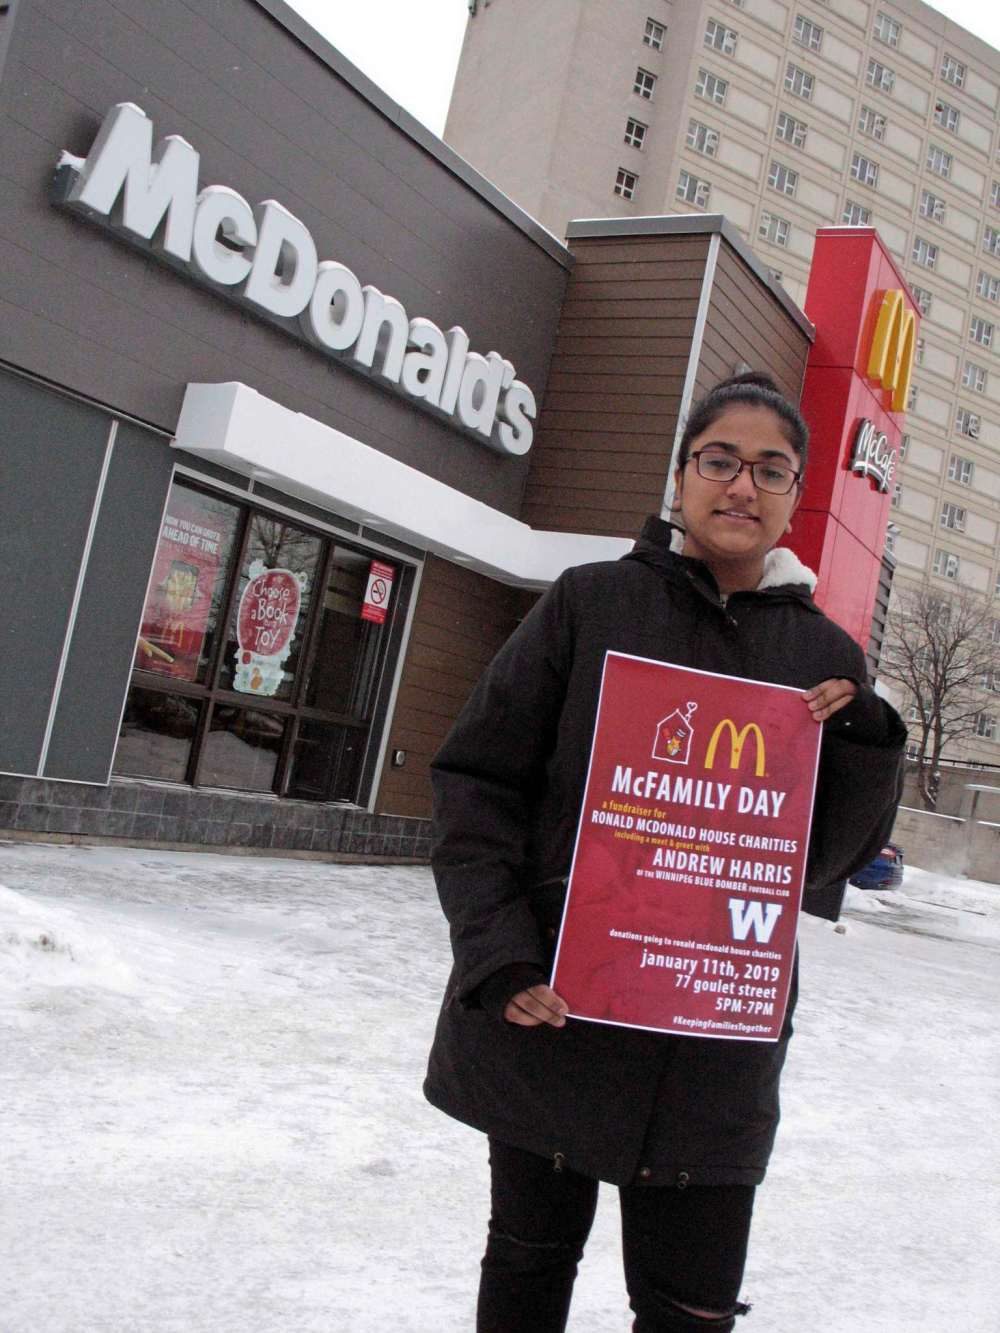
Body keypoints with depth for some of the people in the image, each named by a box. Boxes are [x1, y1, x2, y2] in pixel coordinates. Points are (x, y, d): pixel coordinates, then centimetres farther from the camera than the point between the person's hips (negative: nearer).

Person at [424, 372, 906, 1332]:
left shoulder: (825, 656, 6)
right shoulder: (591, 602, -2)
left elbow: (829, 857, 8)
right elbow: (477, 778, -4)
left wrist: (864, 746, -10)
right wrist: (498, 954, -14)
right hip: (550, 1013, -1)